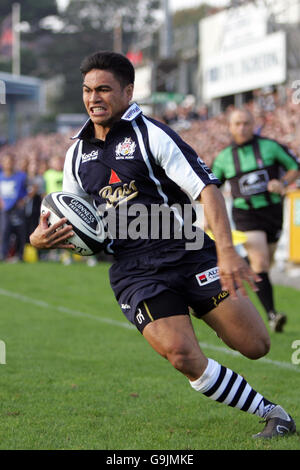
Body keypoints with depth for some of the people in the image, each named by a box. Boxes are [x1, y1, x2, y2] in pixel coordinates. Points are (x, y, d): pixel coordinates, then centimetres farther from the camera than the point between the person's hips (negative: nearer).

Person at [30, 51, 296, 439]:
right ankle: (272, 413, -2)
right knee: (182, 356, -20)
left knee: (255, 345, -9)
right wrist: (42, 238, -1)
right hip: (134, 272, 3)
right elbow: (71, 224, 23)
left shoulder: (151, 134, -4)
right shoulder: (78, 153, 12)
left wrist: (226, 251, -26)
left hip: (187, 253, -3)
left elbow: (206, 190, -12)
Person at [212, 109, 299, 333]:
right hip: (245, 213, -2)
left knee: (265, 264, 11)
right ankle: (271, 315, -23)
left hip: (272, 211, 2)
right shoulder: (224, 158, 3)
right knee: (260, 263, -18)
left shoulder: (270, 146, -1)